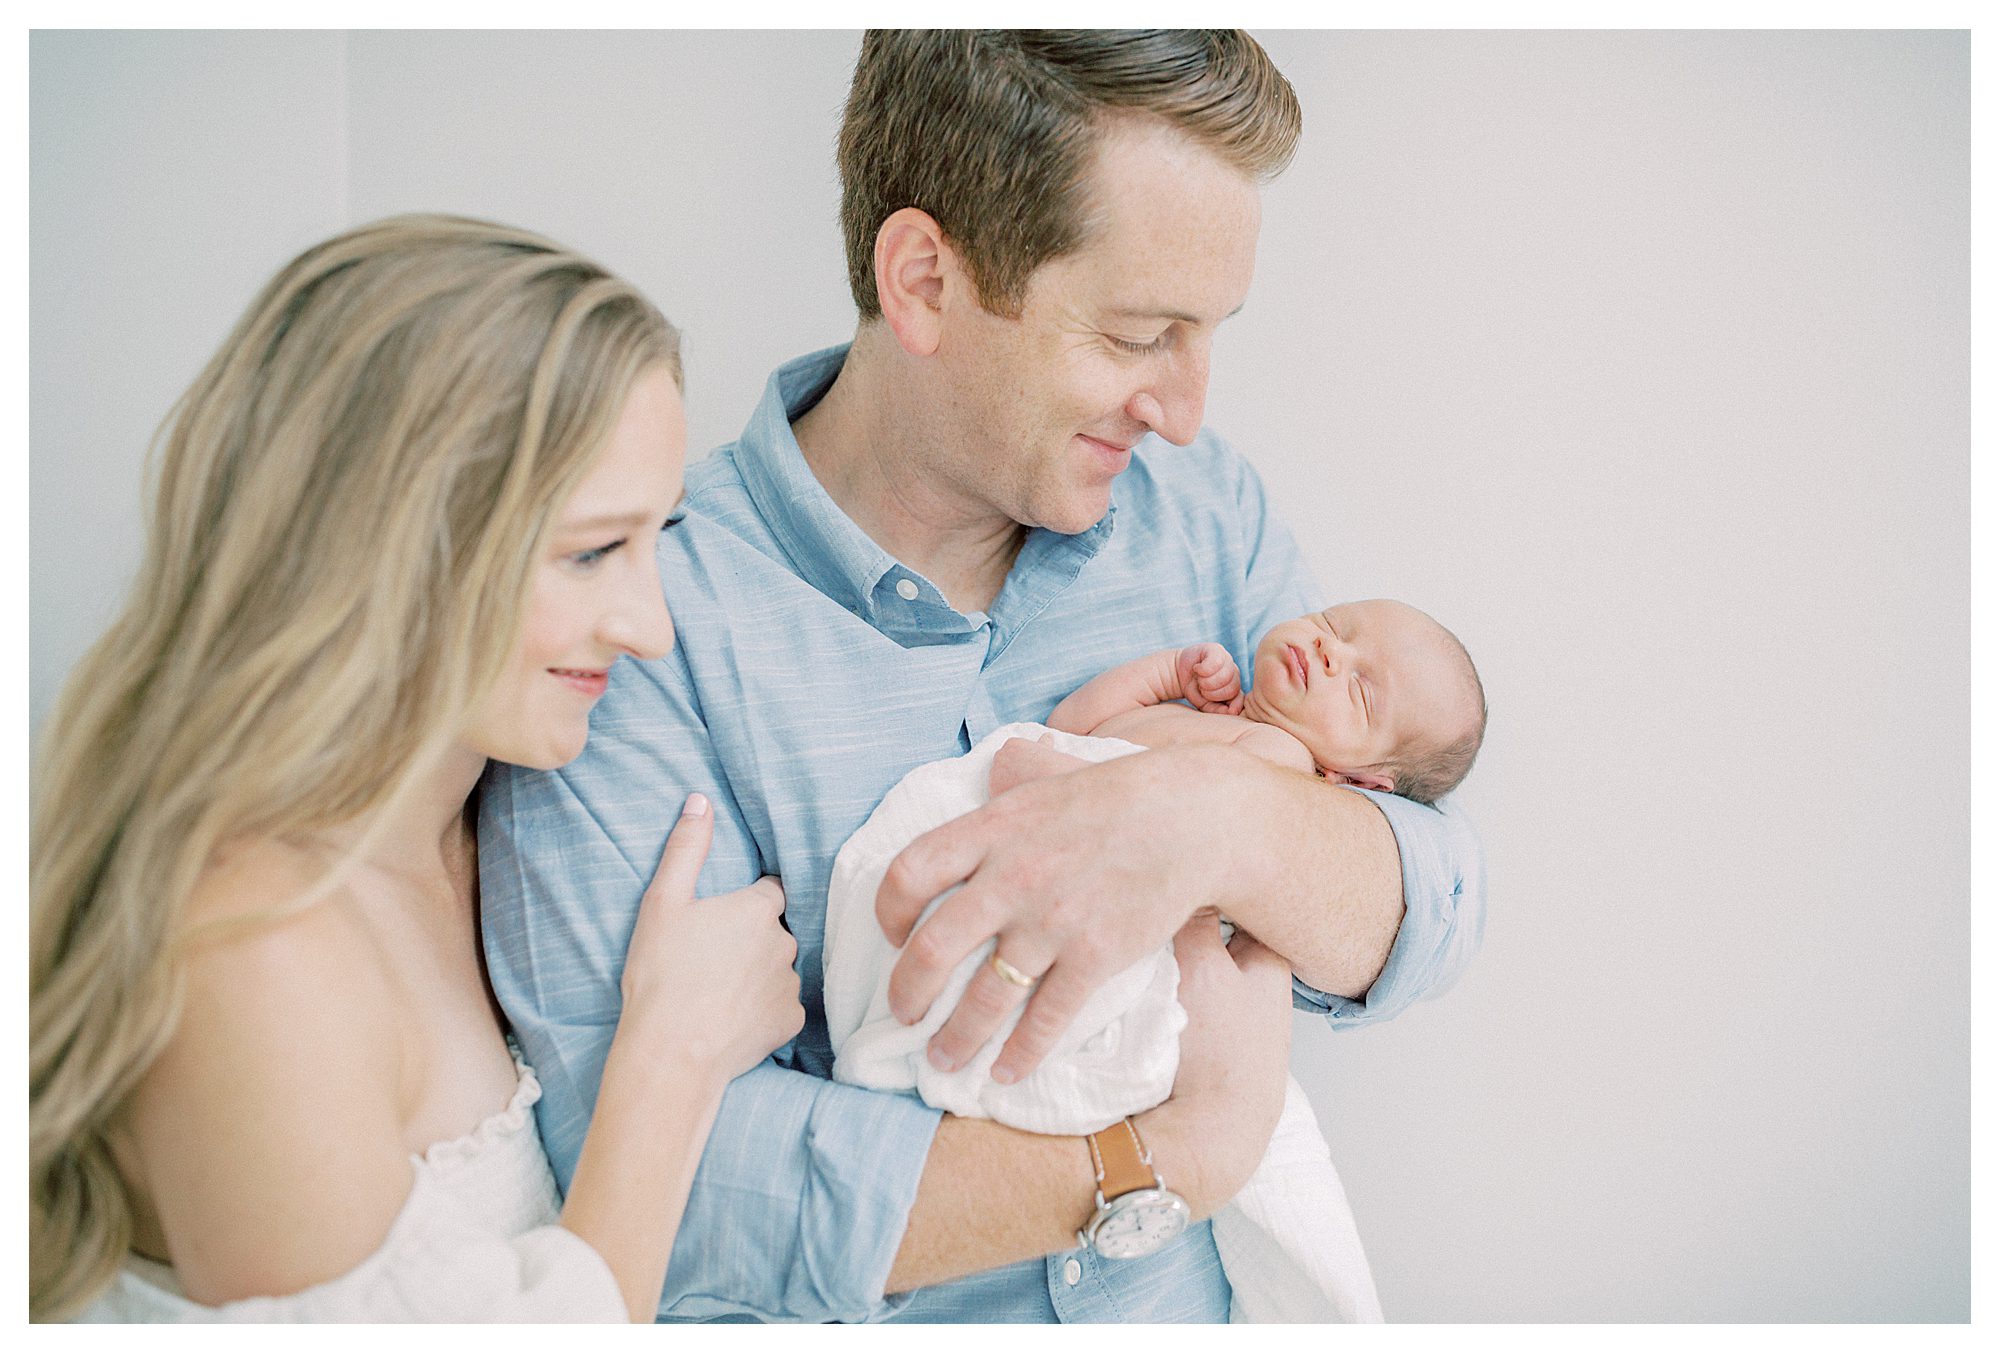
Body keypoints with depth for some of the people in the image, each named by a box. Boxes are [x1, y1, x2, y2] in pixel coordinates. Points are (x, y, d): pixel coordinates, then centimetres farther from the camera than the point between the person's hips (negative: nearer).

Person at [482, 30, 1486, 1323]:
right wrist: (1165, 1162, -21)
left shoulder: (1206, 509, -1)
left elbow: (1418, 929, -6)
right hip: (835, 1330, -2)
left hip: (1173, 1308, 3)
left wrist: (1225, 819, -26)